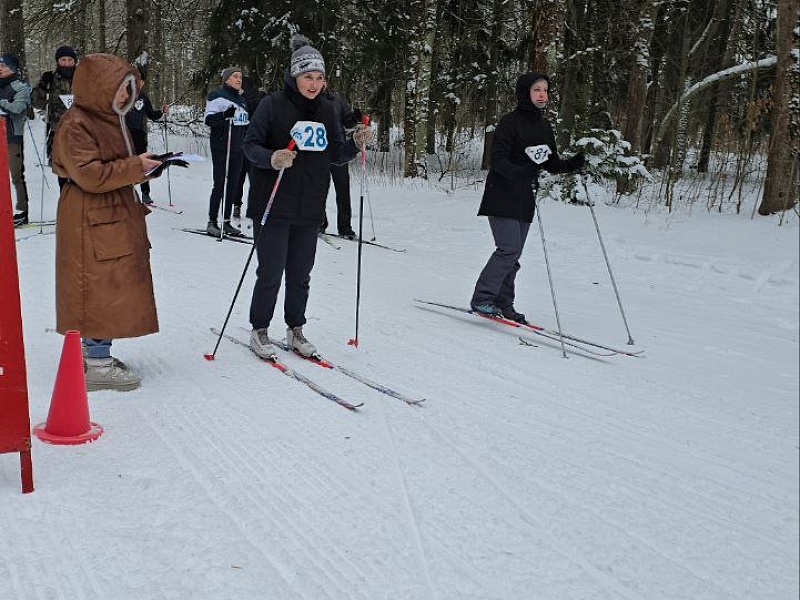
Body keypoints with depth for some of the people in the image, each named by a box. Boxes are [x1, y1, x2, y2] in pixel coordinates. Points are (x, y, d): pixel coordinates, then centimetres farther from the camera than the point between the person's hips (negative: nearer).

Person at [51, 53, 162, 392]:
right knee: (100, 288, -7)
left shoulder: (110, 119, 17)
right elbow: (90, 175, -22)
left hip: (116, 217, 10)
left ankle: (95, 351, 24)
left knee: (111, 288, 13)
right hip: (91, 222, -10)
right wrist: (136, 167, -21)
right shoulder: (75, 125, -14)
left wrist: (146, 165, 10)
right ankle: (97, 365, 0)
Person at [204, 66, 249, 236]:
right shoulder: (217, 96, -4)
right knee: (220, 184, -7)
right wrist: (225, 114, -26)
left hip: (237, 149, 7)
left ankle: (226, 221, 14)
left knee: (233, 184, 7)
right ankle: (212, 222, 0)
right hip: (221, 147, -7)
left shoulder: (241, 99, 18)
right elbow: (209, 120, -12)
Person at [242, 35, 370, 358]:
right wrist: (271, 159, -26)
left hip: (310, 209, 5)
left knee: (300, 275, 12)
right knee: (271, 273, 0)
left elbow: (336, 153, 14)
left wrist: (356, 142, -6)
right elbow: (250, 145, -6)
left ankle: (295, 330, 27)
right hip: (273, 206, -4)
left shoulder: (326, 111, 9)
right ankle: (259, 331, 17)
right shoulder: (273, 104, -6)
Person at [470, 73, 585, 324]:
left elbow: (551, 164, 16)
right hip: (502, 197, -7)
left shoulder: (544, 126, 13)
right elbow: (498, 160, -17)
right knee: (509, 250, -15)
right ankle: (482, 299, -5)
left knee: (513, 255, 8)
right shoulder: (510, 122, -10)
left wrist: (574, 164, -3)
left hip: (524, 199, 7)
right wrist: (521, 172, -33)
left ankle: (502, 303, 16)